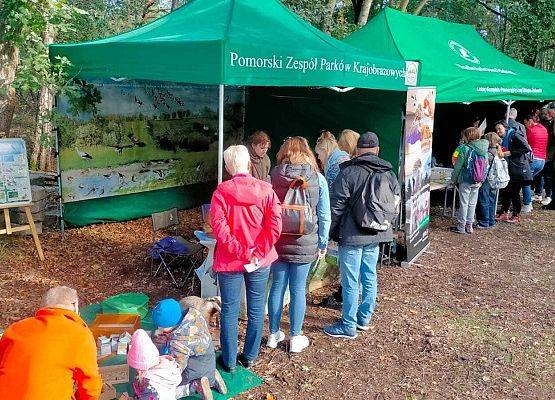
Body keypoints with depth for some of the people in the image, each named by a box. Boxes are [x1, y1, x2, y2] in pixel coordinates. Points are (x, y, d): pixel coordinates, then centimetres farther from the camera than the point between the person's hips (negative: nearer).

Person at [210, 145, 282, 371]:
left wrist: (239, 251, -13)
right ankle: (250, 357, 27)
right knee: (256, 309, 14)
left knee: (229, 310, 10)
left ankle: (229, 360, 22)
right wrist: (257, 253, -9)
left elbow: (219, 227, -17)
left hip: (230, 260, -1)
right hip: (260, 261, 2)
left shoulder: (222, 191, -9)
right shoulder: (266, 189, -5)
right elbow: (275, 226, -11)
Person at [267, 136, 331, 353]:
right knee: (298, 290, 9)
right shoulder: (318, 179, -6)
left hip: (277, 243, 1)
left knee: (277, 286, 14)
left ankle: (274, 335, 27)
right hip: (304, 244, -1)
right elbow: (324, 217, -4)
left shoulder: (273, 176, -4)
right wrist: (322, 244, 7)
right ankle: (295, 339, 21)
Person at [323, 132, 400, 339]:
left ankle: (348, 326, 10)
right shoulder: (388, 173, 6)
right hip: (375, 236, 6)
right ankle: (364, 318, 30)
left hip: (352, 236, -6)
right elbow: (396, 200, 14)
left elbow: (336, 206, -12)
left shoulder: (348, 172, -12)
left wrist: (329, 233, -3)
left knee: (350, 281, 1)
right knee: (370, 277, 17)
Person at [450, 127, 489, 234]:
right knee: (472, 203, 14)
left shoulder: (465, 149, -15)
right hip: (478, 181, 6)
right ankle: (469, 226, 21)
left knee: (464, 203, 2)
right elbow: (485, 166, 8)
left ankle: (461, 226, 9)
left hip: (466, 180, -5)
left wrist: (454, 178, 0)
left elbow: (458, 166, -11)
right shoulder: (484, 150, 2)